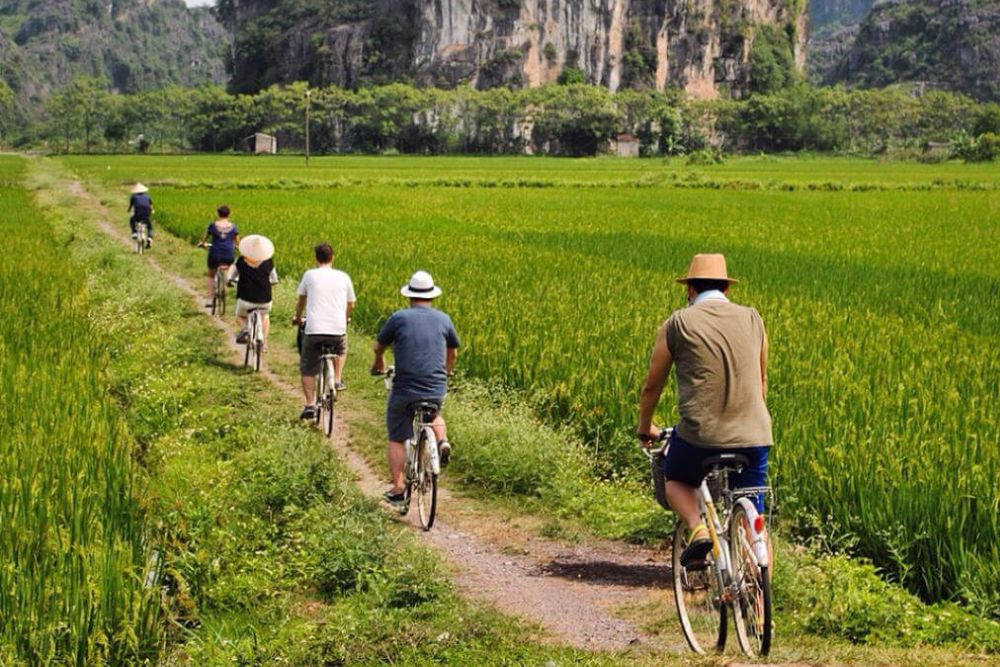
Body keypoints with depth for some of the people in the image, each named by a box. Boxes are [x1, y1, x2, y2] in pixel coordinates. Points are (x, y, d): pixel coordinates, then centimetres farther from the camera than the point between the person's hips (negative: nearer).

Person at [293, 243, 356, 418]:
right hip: (338, 330, 1)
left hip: (313, 330, -1)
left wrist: (298, 318, 40)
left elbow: (301, 300, 21)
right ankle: (337, 380, 22)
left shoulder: (310, 275, 5)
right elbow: (351, 304, 19)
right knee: (341, 350, 36)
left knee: (307, 369, 12)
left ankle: (310, 405, 2)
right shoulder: (343, 277, 8)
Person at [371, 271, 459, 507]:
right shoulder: (443, 319, 6)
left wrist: (379, 363, 35)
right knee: (434, 415, 34)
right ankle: (442, 442, 5)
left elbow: (379, 347, 12)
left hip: (404, 389, -3)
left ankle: (397, 489, 10)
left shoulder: (399, 318, -3)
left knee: (396, 439, 12)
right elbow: (453, 352, 21)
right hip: (436, 390, 3)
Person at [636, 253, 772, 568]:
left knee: (676, 480, 26)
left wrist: (644, 428, 30)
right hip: (753, 436, 2)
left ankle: (697, 528, -1)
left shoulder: (678, 323, 4)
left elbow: (652, 385, 12)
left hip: (700, 434, -2)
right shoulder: (752, 319, 12)